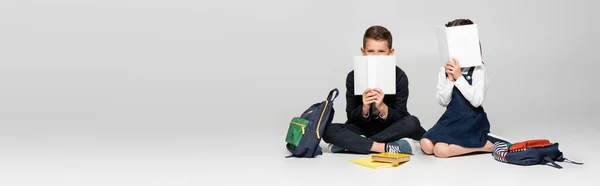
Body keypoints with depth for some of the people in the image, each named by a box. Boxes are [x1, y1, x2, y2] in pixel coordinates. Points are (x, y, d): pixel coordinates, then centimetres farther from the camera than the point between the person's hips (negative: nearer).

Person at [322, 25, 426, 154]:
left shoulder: (399, 76, -11)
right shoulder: (353, 77, -9)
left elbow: (398, 117, -13)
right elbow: (351, 117, -8)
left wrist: (382, 107, -33)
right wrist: (364, 108, -29)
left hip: (390, 128, 0)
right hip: (363, 128, 0)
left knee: (412, 123, -31)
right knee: (328, 130, -24)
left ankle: (351, 144, -24)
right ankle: (387, 147, -30)